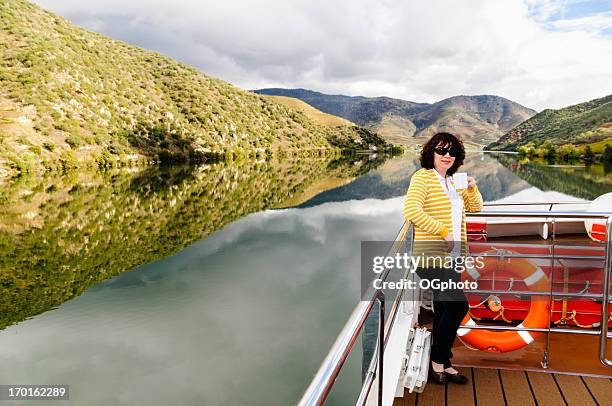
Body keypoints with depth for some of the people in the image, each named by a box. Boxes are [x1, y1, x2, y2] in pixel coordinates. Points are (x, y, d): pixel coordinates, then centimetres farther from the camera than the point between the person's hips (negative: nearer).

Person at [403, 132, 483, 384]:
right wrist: (443, 231, -21)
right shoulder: (423, 177, -8)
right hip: (431, 256, -8)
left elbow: (475, 207, 25)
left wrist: (472, 188, 5)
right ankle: (439, 361, 3)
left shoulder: (452, 182, 17)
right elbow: (411, 211, -22)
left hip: (450, 257, 8)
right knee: (459, 305, -14)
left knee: (445, 310, 13)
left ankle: (441, 364, 26)